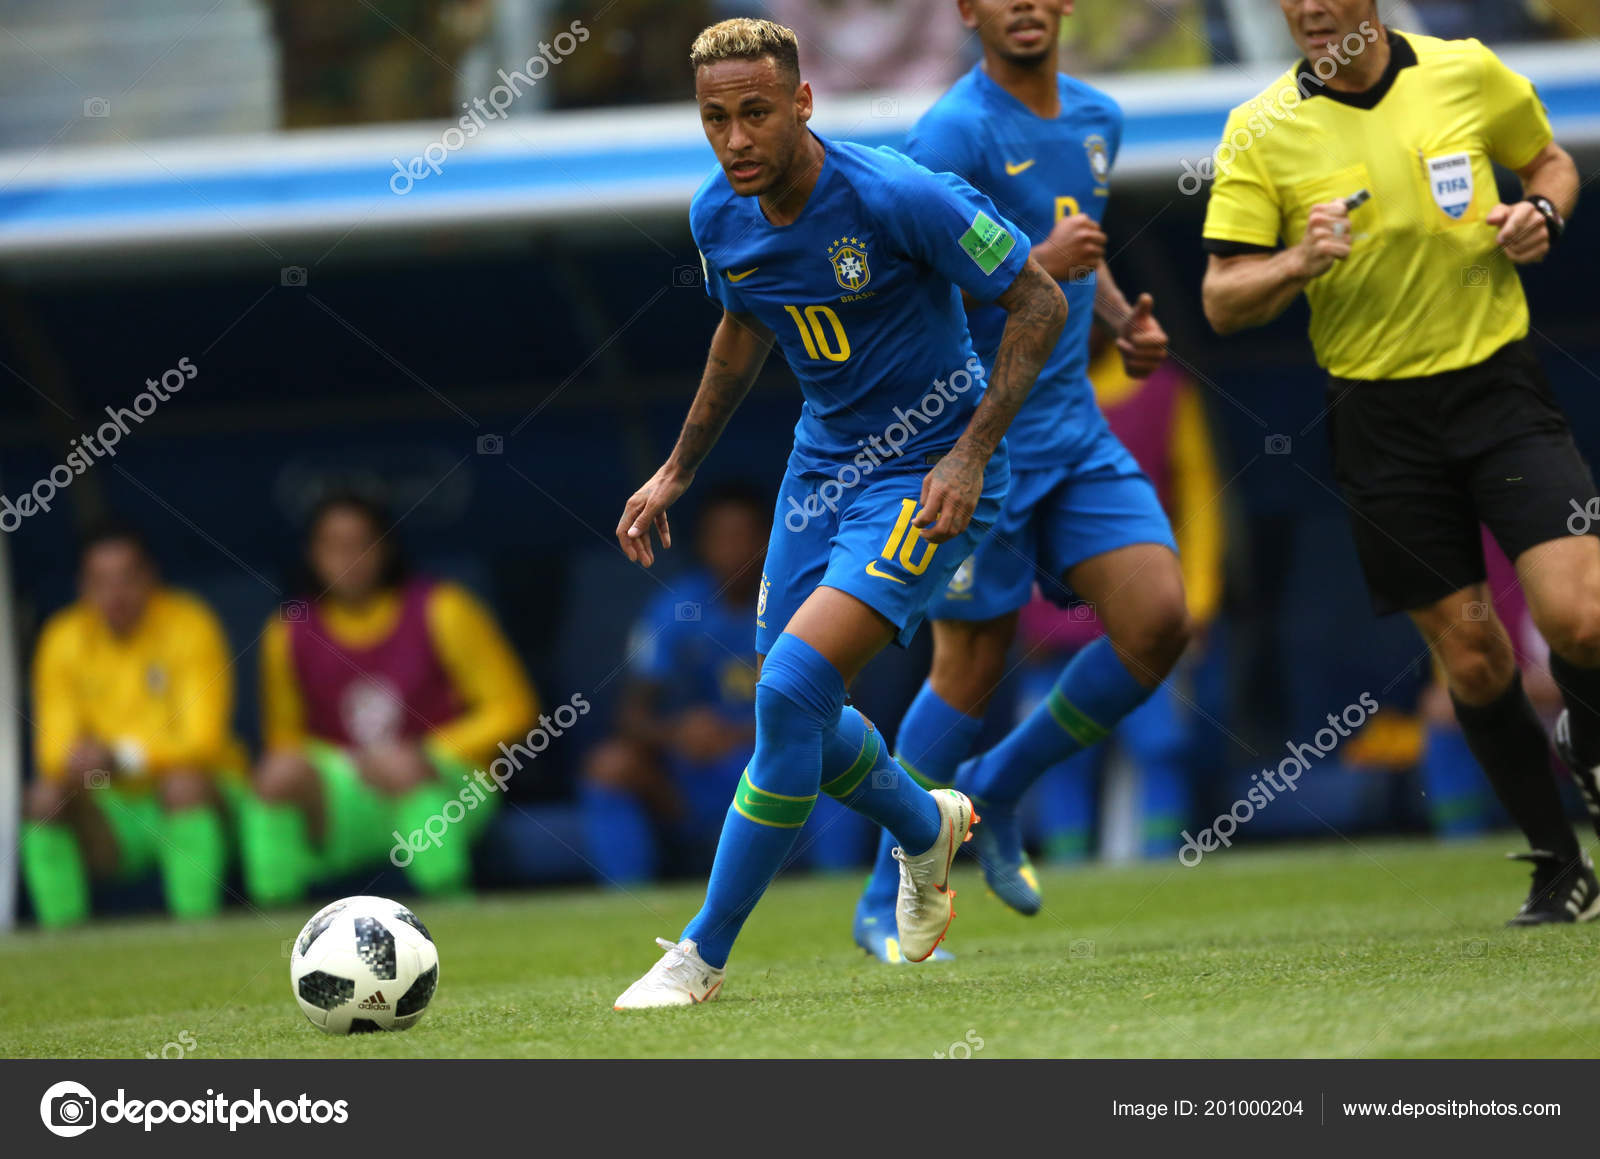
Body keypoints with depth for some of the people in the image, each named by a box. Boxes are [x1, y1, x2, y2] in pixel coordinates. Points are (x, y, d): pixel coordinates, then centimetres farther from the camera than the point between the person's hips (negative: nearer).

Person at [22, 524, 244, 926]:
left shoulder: (189, 625, -10)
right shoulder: (63, 639, -1)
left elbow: (202, 740, -16)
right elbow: (53, 747, -2)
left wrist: (121, 757, -32)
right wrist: (74, 759, -28)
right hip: (117, 810, 3)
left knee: (184, 784, -35)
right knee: (44, 798, -24)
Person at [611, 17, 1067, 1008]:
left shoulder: (901, 197, -25)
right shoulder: (721, 218, -5)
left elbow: (1040, 305, -15)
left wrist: (971, 455, -20)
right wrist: (678, 471, 16)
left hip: (927, 476, -7)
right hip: (822, 467, 7)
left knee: (793, 691, -21)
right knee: (796, 720, 12)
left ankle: (704, 955, -12)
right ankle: (927, 827, 45)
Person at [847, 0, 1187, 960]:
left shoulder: (1096, 121, 11)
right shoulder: (954, 135, -14)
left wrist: (1122, 318, 9)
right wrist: (1039, 266, -26)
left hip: (1076, 430, 7)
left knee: (1159, 621, -7)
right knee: (974, 665, -3)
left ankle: (996, 791, 15)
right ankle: (886, 907, 11)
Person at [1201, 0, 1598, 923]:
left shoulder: (1466, 74, -1)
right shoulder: (1261, 132, -3)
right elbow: (1222, 301, -3)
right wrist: (1298, 263, -23)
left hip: (1499, 385, 0)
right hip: (1378, 413, 0)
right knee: (1470, 656, 1)